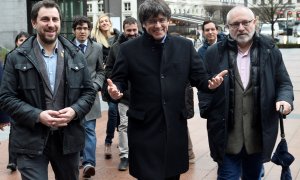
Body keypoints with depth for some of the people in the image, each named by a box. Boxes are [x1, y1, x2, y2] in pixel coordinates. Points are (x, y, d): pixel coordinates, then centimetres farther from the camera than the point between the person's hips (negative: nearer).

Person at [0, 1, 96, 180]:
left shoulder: (76, 55, 6)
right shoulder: (17, 58, -2)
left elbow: (89, 91, 8)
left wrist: (74, 110, -12)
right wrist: (37, 116, -18)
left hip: (69, 138, 3)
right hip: (31, 141, -3)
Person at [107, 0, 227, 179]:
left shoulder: (185, 46, 4)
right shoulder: (129, 49, -1)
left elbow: (199, 77, 5)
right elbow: (119, 81, 1)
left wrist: (210, 82, -16)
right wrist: (115, 90, -22)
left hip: (175, 127, 2)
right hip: (143, 128, -2)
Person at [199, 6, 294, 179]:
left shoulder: (270, 51, 3)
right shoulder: (215, 52, 0)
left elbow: (284, 83, 8)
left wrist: (285, 99, -12)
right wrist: (207, 110, -6)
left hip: (259, 135, 2)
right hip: (227, 135, -1)